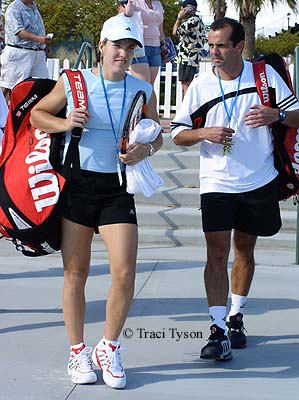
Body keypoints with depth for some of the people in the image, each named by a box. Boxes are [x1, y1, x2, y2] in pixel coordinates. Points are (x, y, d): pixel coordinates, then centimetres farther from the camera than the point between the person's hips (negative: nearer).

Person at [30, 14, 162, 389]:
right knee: (75, 273, 4)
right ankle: (77, 352, 17)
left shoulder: (142, 90, 5)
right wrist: (64, 124, -9)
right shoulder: (72, 83, 0)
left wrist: (146, 149, -6)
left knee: (125, 273, -10)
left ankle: (109, 348, 10)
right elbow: (36, 114, 10)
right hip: (76, 184, -1)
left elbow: (156, 135, 16)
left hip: (117, 188, 1)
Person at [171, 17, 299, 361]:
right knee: (217, 251, -12)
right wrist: (204, 133, -18)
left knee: (245, 248, 14)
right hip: (217, 184, -1)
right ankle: (218, 330, -14)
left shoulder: (265, 75, -2)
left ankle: (236, 317, 31)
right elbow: (178, 134, 3)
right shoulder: (200, 85, -2)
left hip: (259, 181, 1)